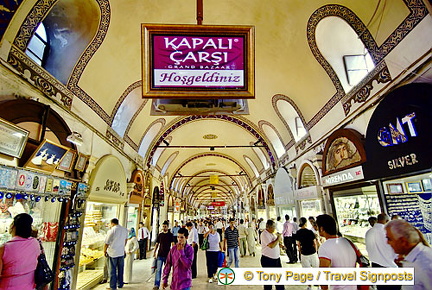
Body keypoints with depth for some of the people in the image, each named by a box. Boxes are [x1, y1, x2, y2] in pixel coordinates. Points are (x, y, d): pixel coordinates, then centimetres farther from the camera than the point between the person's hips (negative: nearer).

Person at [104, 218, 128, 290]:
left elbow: (106, 243, -12)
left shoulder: (111, 231, -16)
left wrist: (104, 251, 4)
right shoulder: (125, 230, 0)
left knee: (113, 270, 9)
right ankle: (120, 284, 28)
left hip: (112, 253, -4)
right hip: (121, 252, 4)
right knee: (120, 269, 17)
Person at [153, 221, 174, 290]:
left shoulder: (170, 235, -3)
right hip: (160, 255, 1)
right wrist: (154, 252, 3)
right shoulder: (160, 235, 4)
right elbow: (157, 244, 9)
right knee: (158, 269, -2)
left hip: (167, 255, -1)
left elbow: (173, 244, -5)